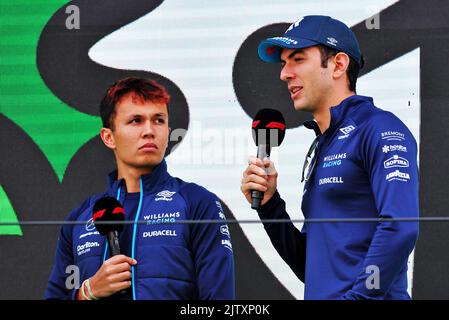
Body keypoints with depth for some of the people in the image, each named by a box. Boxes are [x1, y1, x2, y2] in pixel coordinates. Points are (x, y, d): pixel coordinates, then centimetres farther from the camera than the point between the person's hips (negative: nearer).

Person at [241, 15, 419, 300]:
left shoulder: (380, 129, -4)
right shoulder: (319, 150, 21)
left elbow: (400, 229, -18)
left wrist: (358, 296, -20)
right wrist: (268, 205, 9)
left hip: (368, 296, -7)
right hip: (321, 297, 7)